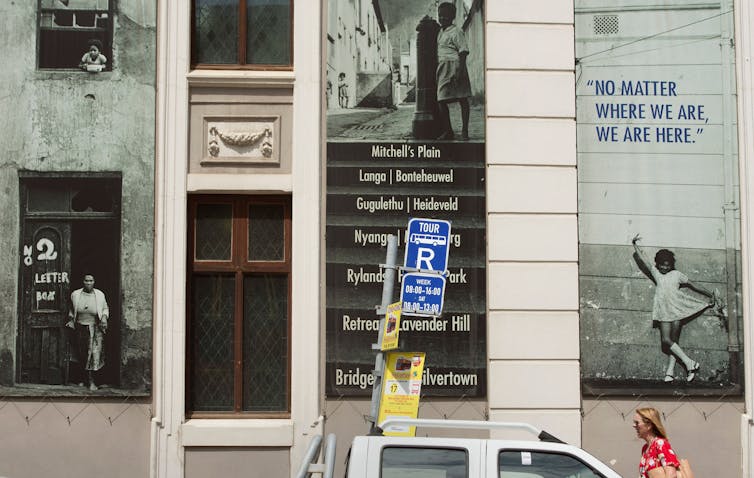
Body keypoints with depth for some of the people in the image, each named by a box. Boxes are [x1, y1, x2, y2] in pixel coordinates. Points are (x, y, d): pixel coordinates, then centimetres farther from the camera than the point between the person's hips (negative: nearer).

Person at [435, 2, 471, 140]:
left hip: (454, 66, -8)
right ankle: (447, 131, 11)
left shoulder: (456, 32, -7)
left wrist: (459, 71, -21)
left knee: (462, 99, -2)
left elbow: (463, 52, -13)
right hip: (442, 69, 8)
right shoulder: (440, 32, 18)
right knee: (441, 100, 3)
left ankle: (464, 130, 0)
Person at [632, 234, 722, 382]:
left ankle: (670, 371, -4)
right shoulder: (655, 272, 11)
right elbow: (643, 259, 7)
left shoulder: (677, 274, 9)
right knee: (666, 340, -10)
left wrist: (711, 295, 16)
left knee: (673, 340, -3)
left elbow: (692, 285, 14)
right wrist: (635, 244, -2)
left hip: (677, 309, -1)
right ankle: (689, 363, -5)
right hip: (664, 312, 1)